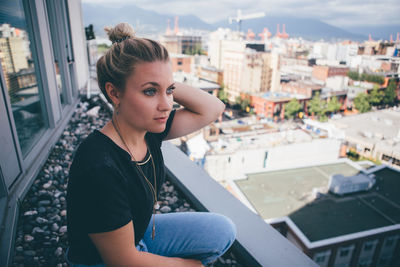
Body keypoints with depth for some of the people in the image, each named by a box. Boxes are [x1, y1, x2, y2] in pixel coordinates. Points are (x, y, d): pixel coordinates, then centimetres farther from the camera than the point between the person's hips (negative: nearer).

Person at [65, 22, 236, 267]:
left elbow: (213, 108, -8)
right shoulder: (100, 169, -34)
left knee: (223, 230, -1)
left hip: (140, 233, 6)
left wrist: (166, 84, -21)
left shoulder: (149, 130, -14)